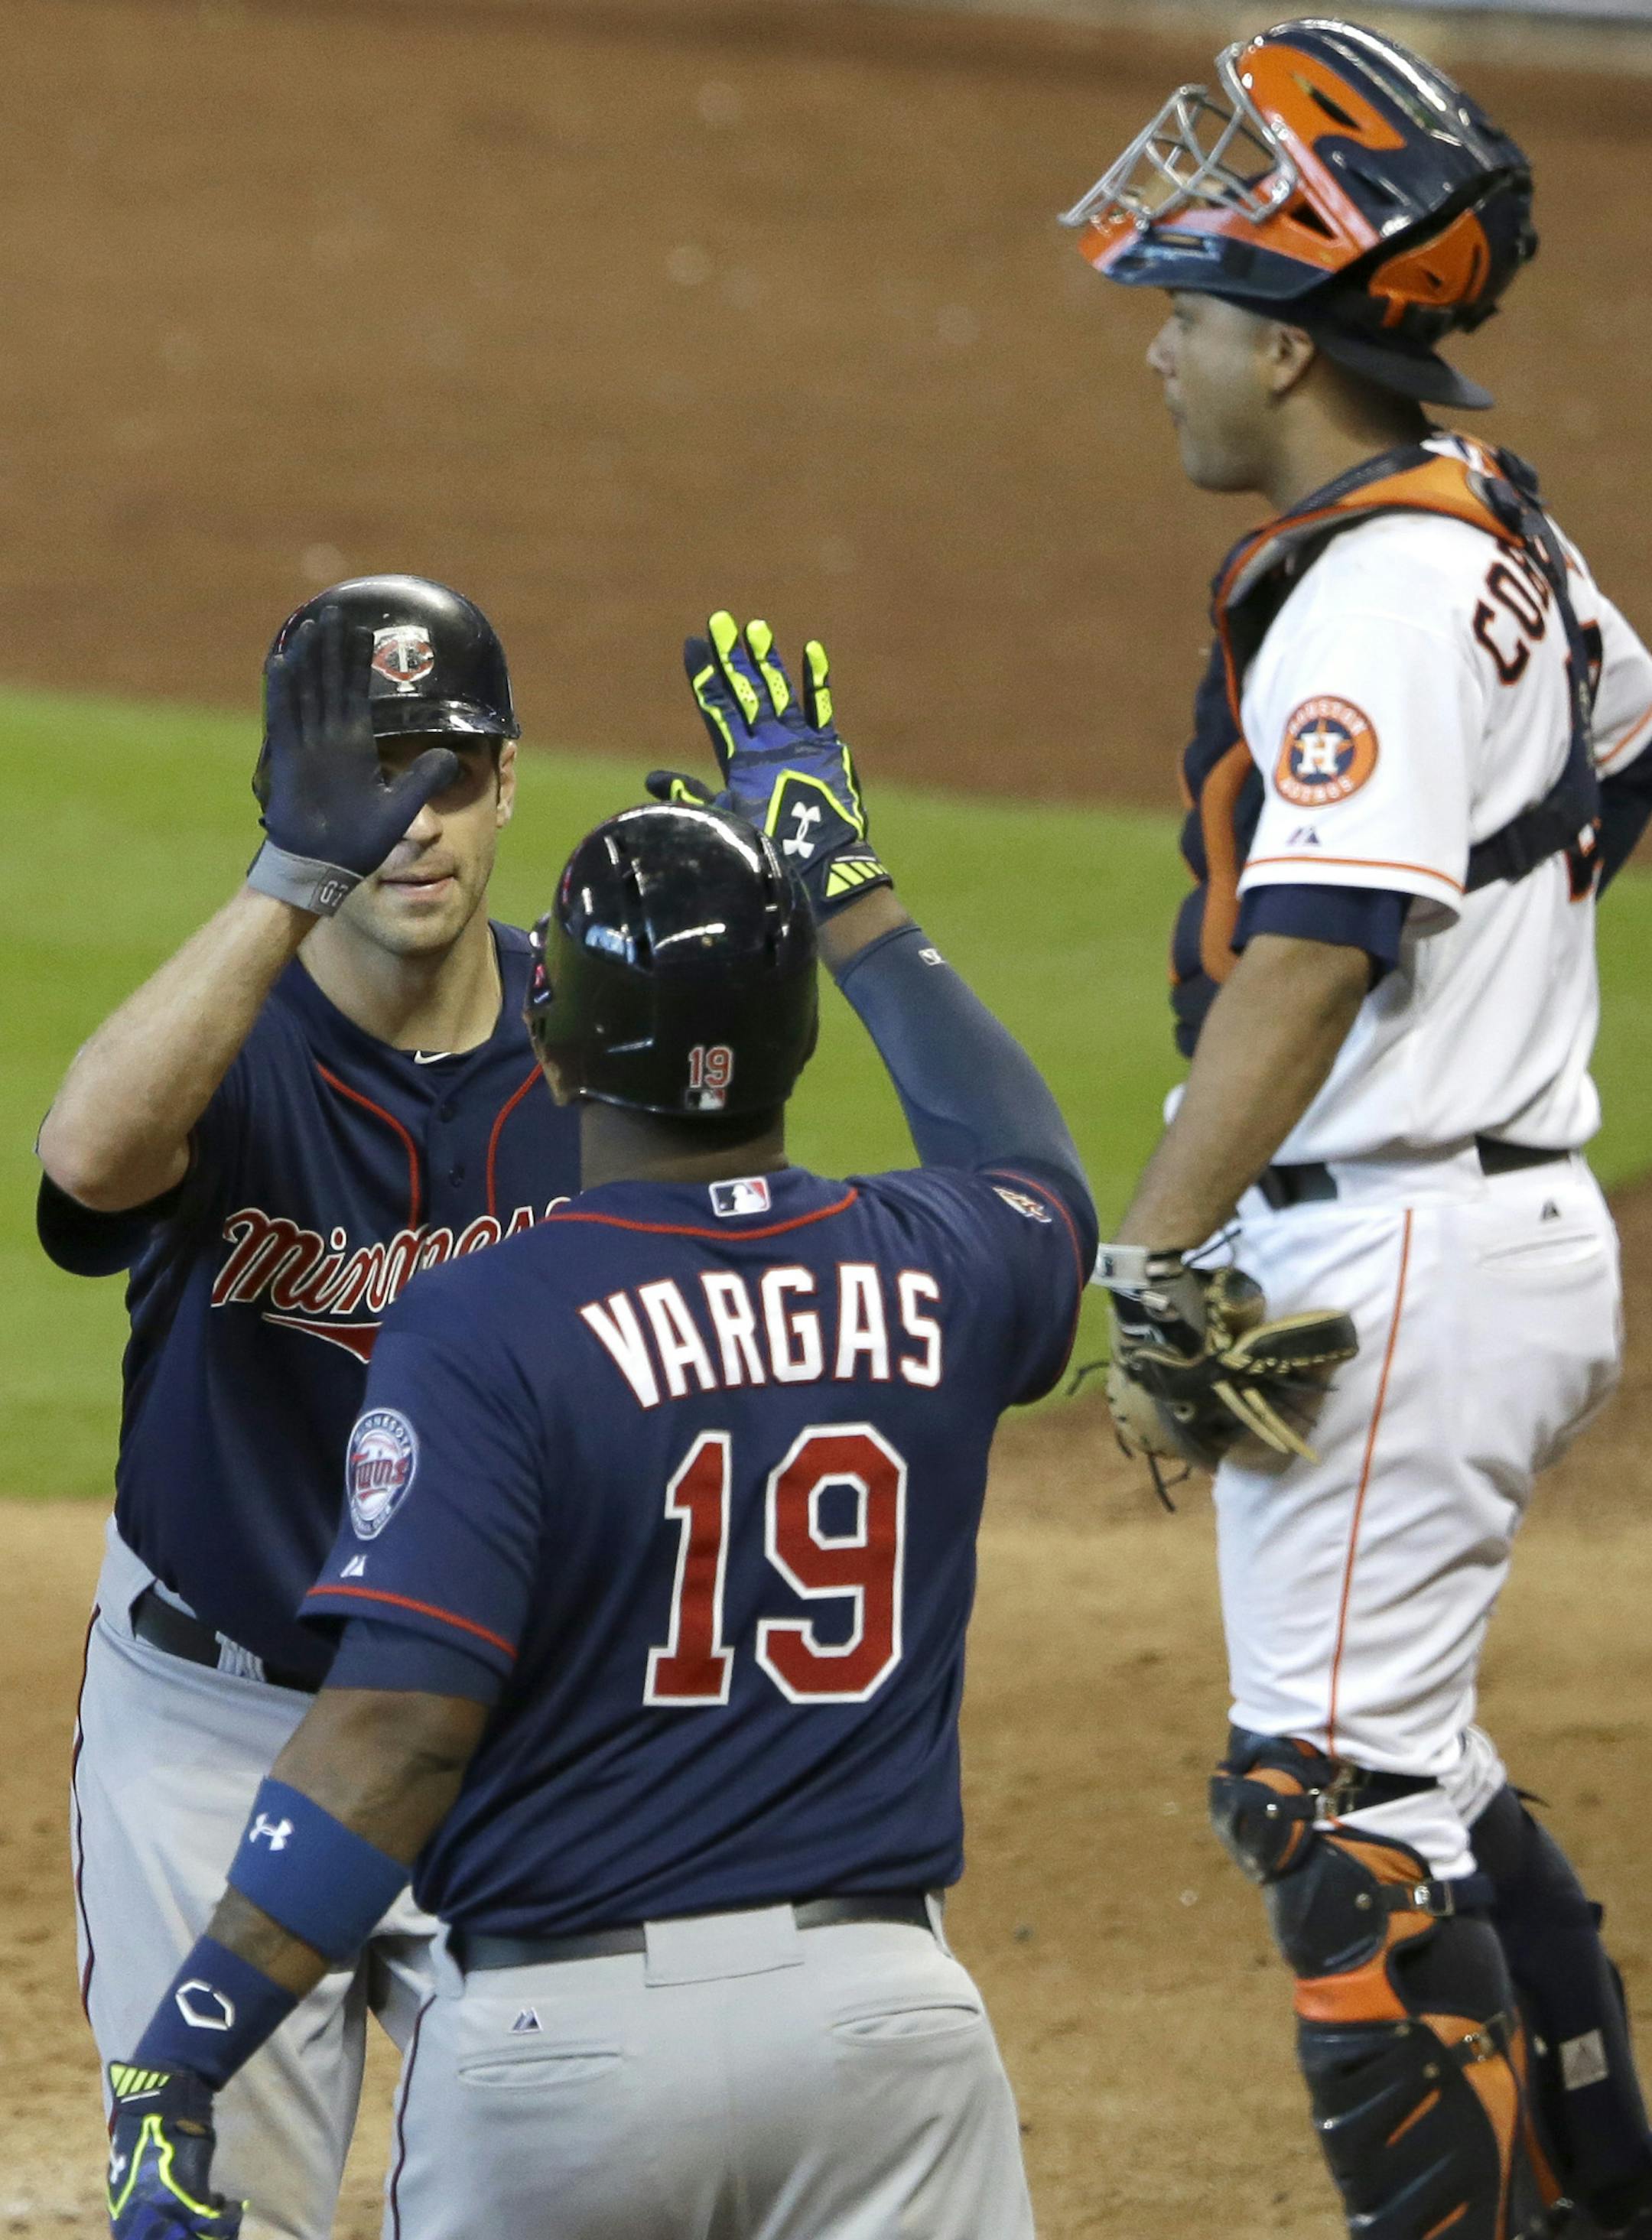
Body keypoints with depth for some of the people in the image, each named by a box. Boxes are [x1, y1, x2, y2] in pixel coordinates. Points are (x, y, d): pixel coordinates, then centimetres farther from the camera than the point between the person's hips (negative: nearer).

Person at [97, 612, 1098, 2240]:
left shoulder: (482, 1330, -9)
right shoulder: (932, 1277, 4)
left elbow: (396, 1730, -16)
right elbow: (1030, 1171, 30)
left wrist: (177, 2067, -14)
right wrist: (840, 866, 39)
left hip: (566, 2030, -2)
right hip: (880, 2009, 2)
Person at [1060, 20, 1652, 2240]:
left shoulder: (1371, 593, -19)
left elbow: (1309, 956, -28)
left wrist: (1153, 1258, -31)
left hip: (1400, 1260, -10)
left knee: (1334, 1795, -9)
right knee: (1397, 1761, 19)